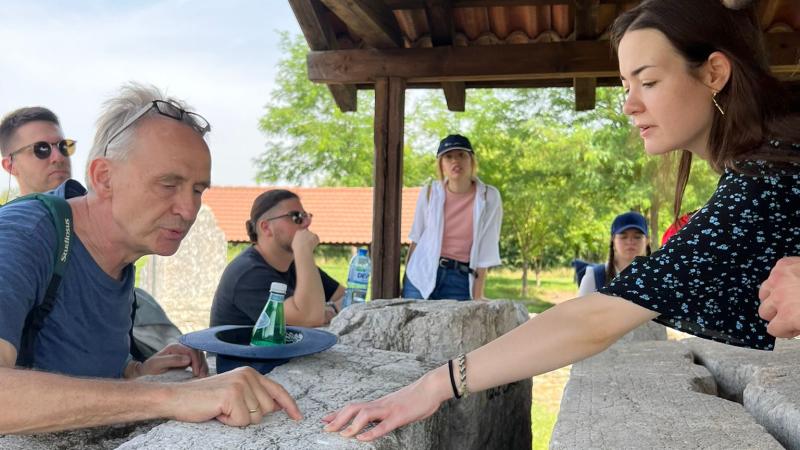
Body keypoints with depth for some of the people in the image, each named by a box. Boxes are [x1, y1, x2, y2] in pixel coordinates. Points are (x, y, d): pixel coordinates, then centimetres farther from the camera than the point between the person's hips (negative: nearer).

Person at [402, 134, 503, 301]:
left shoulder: (489, 197, -6)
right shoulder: (429, 193, -3)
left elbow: (485, 252, -4)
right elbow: (416, 239, 6)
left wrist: (477, 298, -4)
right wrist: (405, 278, 8)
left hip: (460, 280, -1)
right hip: (422, 275, 1)